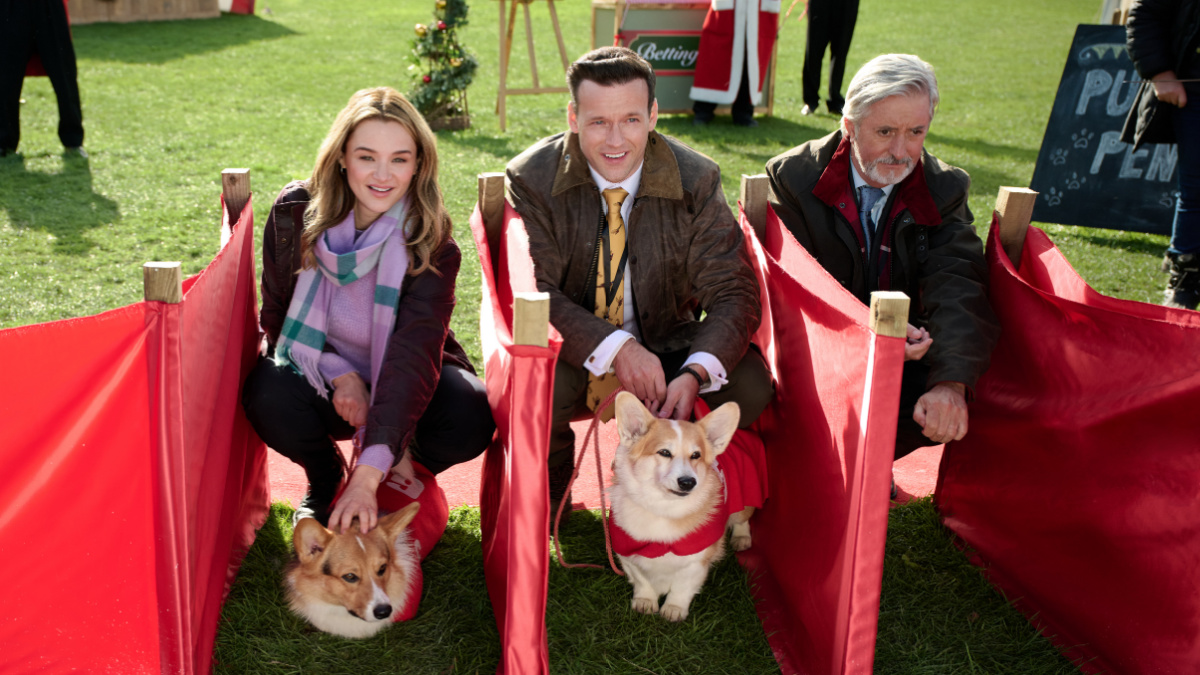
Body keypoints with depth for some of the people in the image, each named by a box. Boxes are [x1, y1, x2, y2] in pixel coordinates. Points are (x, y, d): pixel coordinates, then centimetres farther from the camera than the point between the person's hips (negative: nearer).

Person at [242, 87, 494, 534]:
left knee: (470, 421, -31)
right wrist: (339, 375, -22)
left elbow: (414, 354, -32)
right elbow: (277, 315, -3)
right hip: (320, 370, 1)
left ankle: (401, 478, 6)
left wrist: (369, 476, -42)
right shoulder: (295, 213, -14)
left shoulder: (432, 244, -22)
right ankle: (324, 479, 4)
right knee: (269, 397, -32)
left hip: (404, 382, -1)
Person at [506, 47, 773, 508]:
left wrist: (694, 374, -32)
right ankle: (546, 497, 0)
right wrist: (615, 349, -34)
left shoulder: (695, 180, -9)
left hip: (665, 349, 2)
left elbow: (733, 292, -13)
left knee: (749, 384, -23)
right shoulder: (533, 179, -13)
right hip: (571, 353, -2)